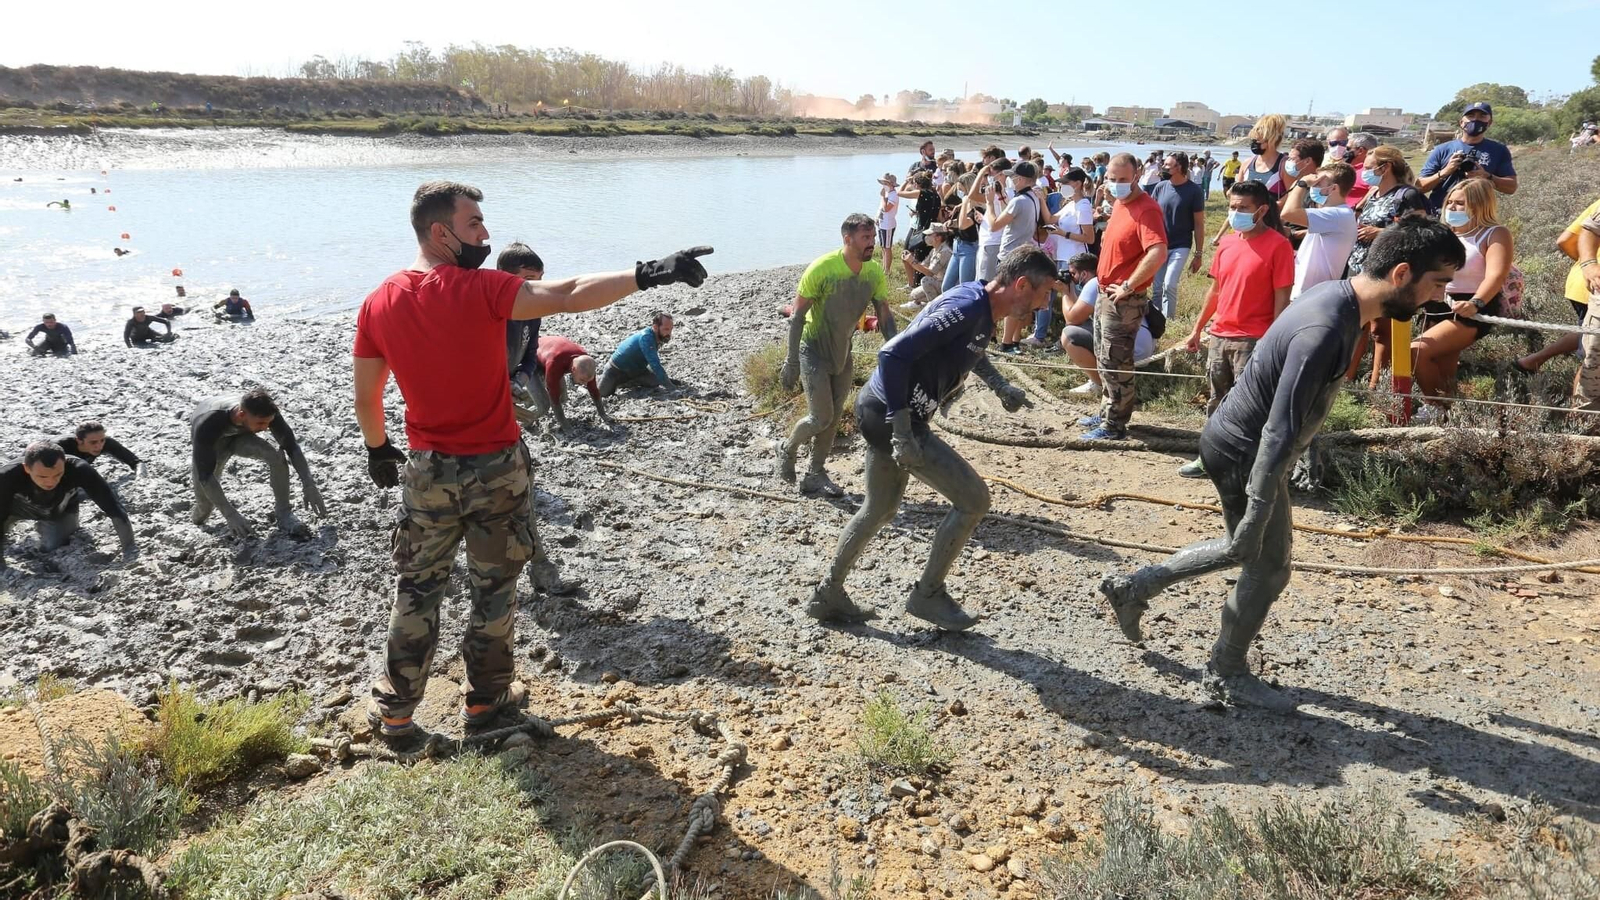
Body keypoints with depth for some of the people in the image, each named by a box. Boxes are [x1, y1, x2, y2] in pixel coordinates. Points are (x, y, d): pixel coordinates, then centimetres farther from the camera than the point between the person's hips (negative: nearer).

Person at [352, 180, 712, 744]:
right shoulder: (480, 288, -17)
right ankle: (485, 699, 27)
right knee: (494, 588, 14)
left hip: (427, 470, 4)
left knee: (417, 591, 17)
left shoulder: (378, 303, -1)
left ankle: (393, 712, 25)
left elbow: (365, 396, 6)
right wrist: (648, 274, -28)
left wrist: (377, 448, 23)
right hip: (495, 469, -4)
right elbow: (567, 298, -27)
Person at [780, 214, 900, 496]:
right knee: (821, 418, -9)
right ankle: (787, 450, 20)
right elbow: (797, 316, -19)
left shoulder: (874, 273, -10)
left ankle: (815, 474, 23)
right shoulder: (821, 268, -24)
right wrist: (791, 361, -21)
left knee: (834, 417, 9)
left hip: (843, 351, 6)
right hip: (814, 351, -6)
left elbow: (885, 316, 0)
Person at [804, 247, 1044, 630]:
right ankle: (928, 594, 12)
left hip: (882, 413, 10)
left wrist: (999, 386, 20)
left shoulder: (980, 305, 7)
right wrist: (902, 431, -28)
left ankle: (828, 595, 35)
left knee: (879, 509, 23)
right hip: (890, 416, -10)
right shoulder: (966, 308, -23)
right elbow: (893, 355, -29)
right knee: (973, 498, -3)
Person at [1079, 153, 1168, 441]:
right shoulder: (1119, 203, 11)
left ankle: (1114, 426, 6)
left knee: (1115, 364, -3)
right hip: (1107, 294, 10)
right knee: (1104, 359, 19)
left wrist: (1127, 286, -23)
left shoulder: (1146, 209, -19)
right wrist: (1106, 287, 16)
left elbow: (1158, 253, -32)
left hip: (1124, 300, -10)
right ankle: (1107, 414, 32)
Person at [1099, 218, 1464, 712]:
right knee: (1268, 569, 9)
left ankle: (1133, 587, 31)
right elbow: (1280, 433, -31)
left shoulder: (1334, 293, 0)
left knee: (1247, 551, 25)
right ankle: (1227, 673, 29)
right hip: (1245, 455, -9)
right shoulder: (1326, 331, -31)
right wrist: (1257, 514, -27)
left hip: (1235, 441, 9)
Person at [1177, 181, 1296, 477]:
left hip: (1253, 340, -7)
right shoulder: (1227, 243, 10)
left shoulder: (1278, 245, -10)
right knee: (1217, 402, 16)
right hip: (1219, 336, 7)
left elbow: (1282, 297, -12)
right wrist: (1198, 328, 18)